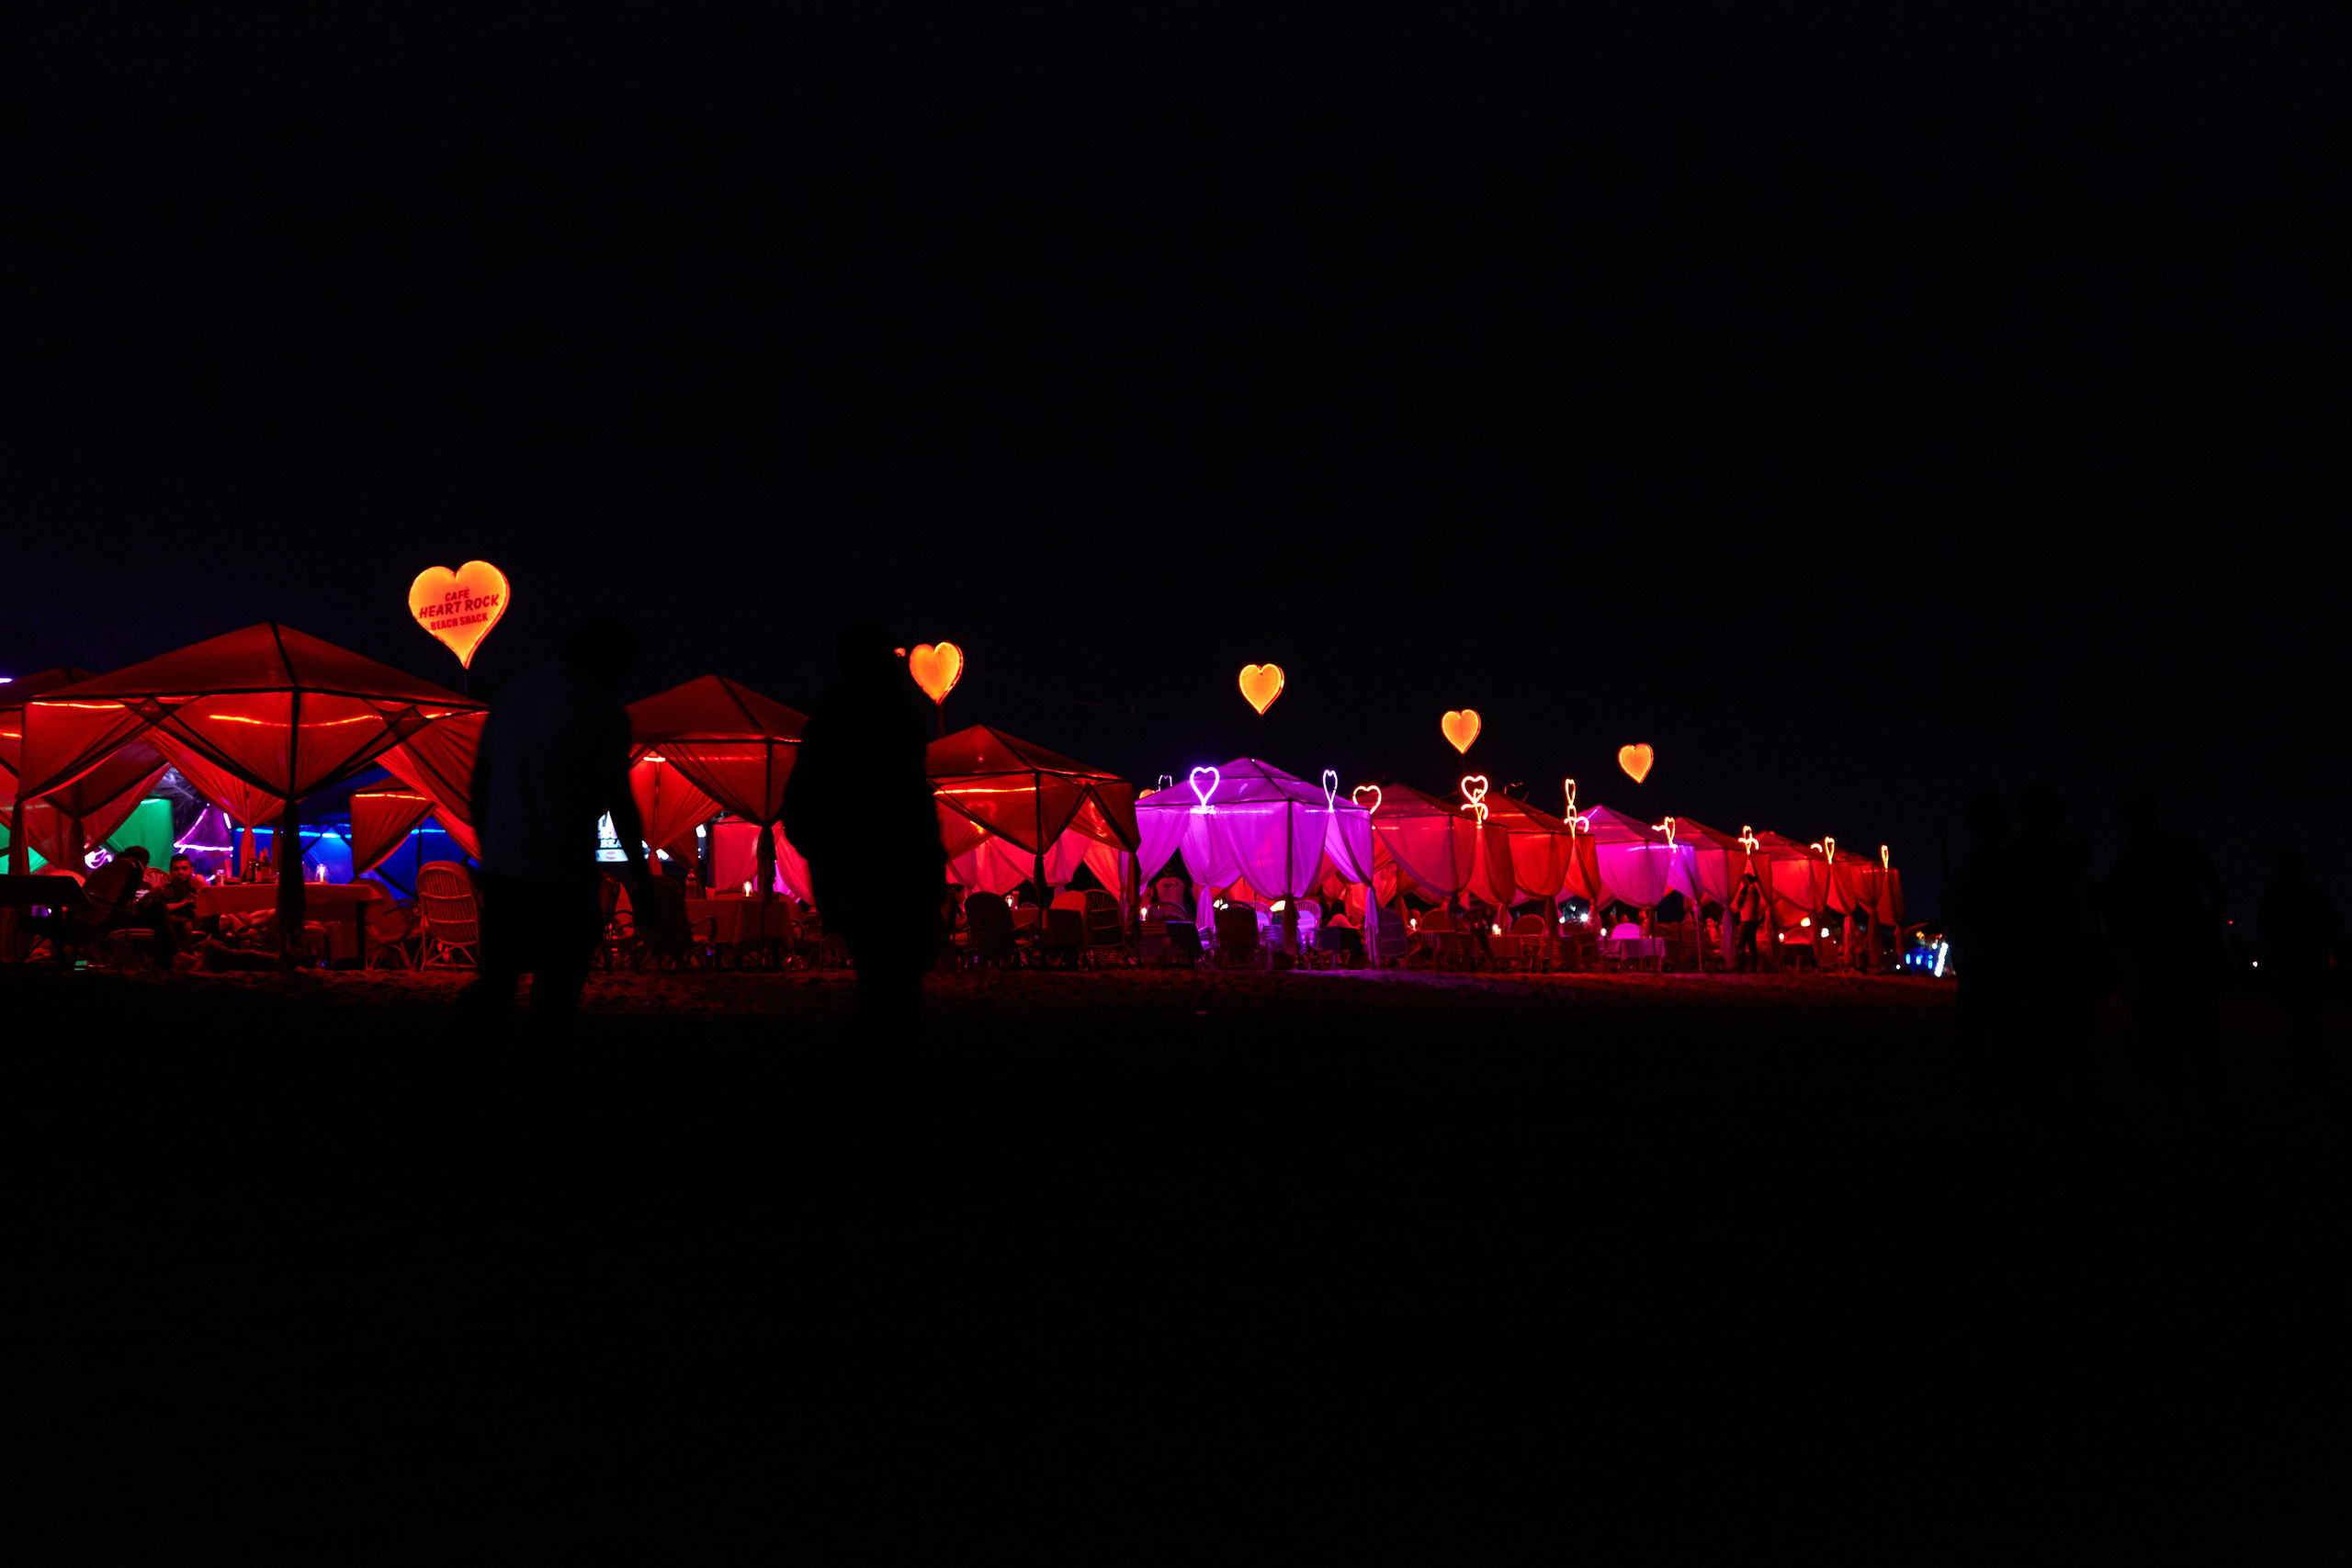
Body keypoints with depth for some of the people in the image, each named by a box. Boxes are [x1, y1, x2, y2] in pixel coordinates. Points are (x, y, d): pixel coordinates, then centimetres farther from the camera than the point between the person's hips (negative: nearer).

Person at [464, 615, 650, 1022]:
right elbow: (620, 805, -9)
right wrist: (639, 877, -2)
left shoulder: (509, 698, 11)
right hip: (565, 879, -6)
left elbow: (479, 785, 15)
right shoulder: (602, 714, -8)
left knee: (494, 986, 14)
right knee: (555, 1002, 2)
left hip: (501, 870, 6)